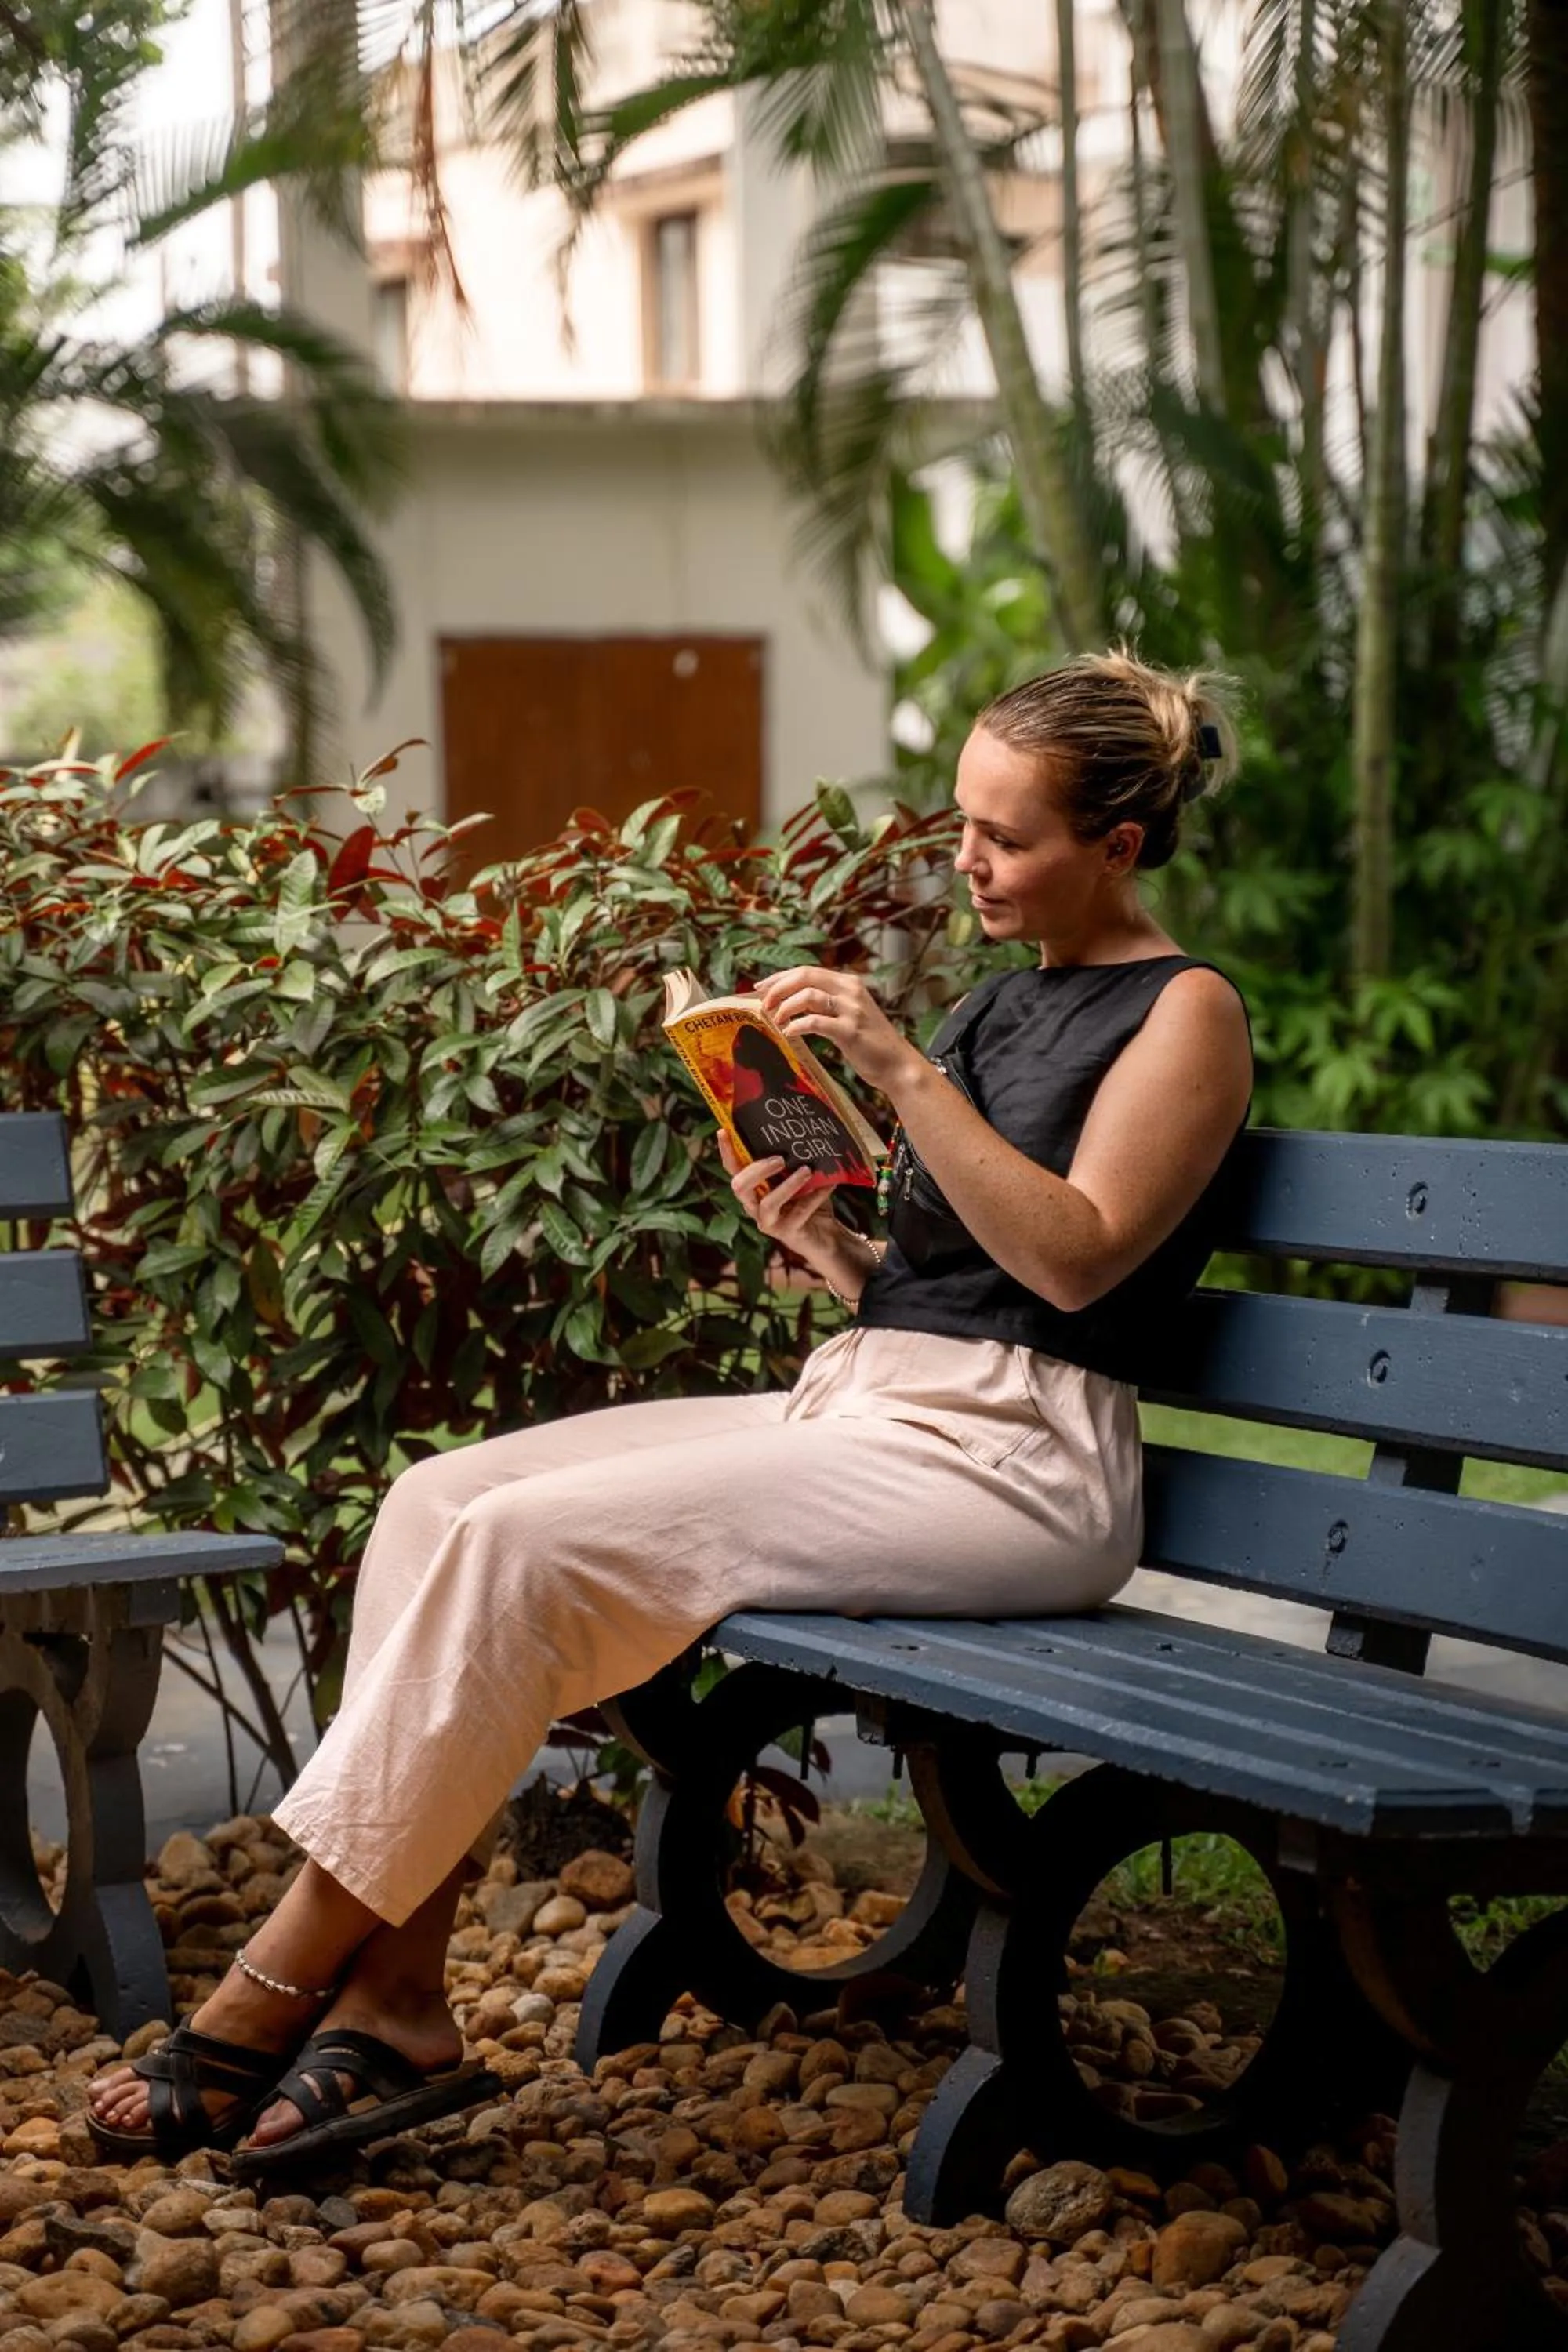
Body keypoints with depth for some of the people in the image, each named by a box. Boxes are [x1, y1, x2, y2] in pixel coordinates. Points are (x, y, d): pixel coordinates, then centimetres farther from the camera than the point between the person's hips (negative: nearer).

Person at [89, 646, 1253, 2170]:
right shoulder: (1003, 1004, 22)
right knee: (442, 1500, -12)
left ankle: (278, 1990, -17)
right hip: (860, 1407, 9)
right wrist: (827, 1243, 2)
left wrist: (901, 1071, -18)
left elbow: (1072, 1257, -15)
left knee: (529, 1541, -24)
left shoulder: (1182, 1012, -1)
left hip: (1008, 1458, -9)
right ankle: (392, 2010, -17)